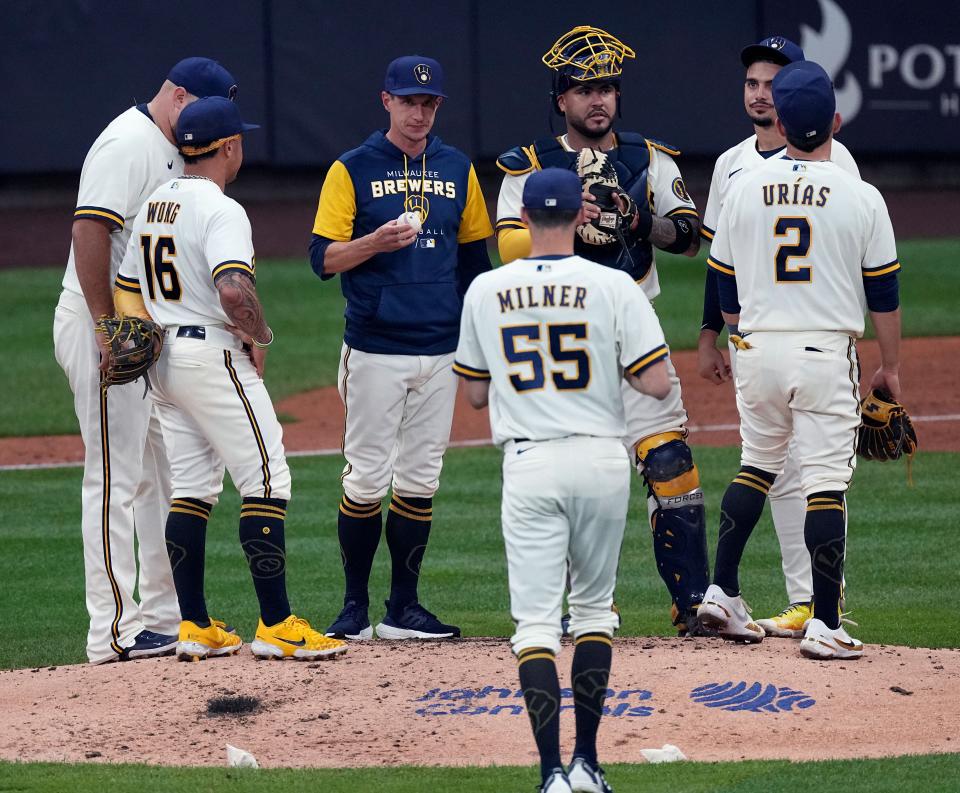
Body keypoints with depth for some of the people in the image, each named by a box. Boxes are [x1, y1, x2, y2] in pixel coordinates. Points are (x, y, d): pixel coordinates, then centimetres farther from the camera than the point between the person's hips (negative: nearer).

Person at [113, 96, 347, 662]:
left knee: (193, 488, 12)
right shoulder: (221, 211, -16)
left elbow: (127, 290, 19)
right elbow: (234, 290, -30)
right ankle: (276, 626, -10)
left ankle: (195, 627, 12)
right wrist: (261, 337, -13)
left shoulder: (154, 206, 13)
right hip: (215, 355, -9)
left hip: (165, 356, 9)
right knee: (266, 480, -6)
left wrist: (156, 340, 18)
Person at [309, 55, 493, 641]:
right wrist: (376, 242, -23)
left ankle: (404, 608, 11)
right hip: (375, 349, -4)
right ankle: (355, 607, 4)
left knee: (420, 481, 5)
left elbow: (475, 258, 16)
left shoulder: (458, 170, 11)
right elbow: (323, 259, -5)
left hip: (441, 351, 4)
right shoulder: (352, 170, -1)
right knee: (367, 478, -4)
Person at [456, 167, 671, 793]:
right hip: (601, 460, 0)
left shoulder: (486, 291, 2)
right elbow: (658, 384, -9)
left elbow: (476, 393, 12)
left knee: (536, 619, -1)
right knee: (594, 607, 17)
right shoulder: (613, 287, -6)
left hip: (529, 465, 0)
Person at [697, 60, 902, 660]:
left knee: (758, 463, 21)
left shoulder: (745, 191, 1)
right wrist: (891, 367, 10)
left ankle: (723, 593, 18)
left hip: (759, 350, 3)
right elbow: (883, 293, -1)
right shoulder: (862, 199, -6)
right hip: (827, 353, -3)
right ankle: (825, 625, -5)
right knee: (826, 481, -2)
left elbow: (726, 290, 9)